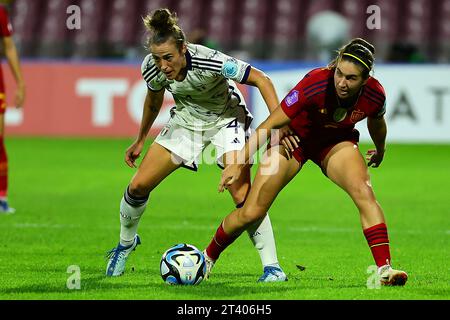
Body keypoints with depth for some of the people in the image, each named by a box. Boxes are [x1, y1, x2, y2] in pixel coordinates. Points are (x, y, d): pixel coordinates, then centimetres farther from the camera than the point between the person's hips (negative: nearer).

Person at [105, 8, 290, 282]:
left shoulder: (209, 61, -37)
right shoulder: (152, 68, -21)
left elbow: (261, 79, -28)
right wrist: (141, 140, 15)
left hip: (226, 119, -4)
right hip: (186, 119, 4)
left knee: (242, 195, -22)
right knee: (139, 185, -3)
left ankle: (272, 267, -12)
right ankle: (126, 243, 26)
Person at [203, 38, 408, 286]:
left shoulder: (374, 94, -24)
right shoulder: (316, 83, -36)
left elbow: (376, 122, 4)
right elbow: (270, 124, -29)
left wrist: (380, 151, 23)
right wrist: (239, 162, -33)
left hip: (335, 142, 2)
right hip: (294, 137, -2)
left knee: (363, 191, -27)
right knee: (250, 213, -4)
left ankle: (384, 269, -24)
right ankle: (208, 258, 22)